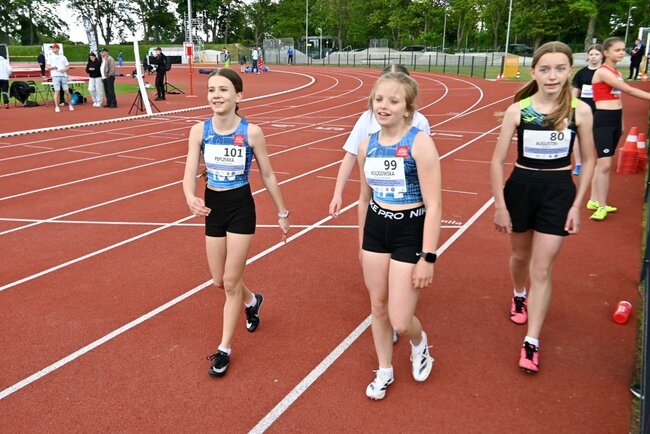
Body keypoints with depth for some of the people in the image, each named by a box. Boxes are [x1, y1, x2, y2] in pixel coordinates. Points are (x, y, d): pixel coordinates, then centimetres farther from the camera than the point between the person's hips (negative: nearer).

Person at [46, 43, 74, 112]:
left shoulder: (63, 57, 17)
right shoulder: (50, 57, 11)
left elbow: (68, 66, 13)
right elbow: (48, 67, 5)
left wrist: (65, 69, -8)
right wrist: (53, 67, -16)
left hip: (63, 75, 2)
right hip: (55, 76, -2)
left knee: (66, 91, 0)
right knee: (57, 91, -7)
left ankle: (70, 105, 15)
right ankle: (57, 107, -3)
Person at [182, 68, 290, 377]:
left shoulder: (251, 132, -14)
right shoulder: (199, 131, -8)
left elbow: (267, 175, -3)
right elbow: (190, 174, -11)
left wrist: (282, 213, 4)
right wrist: (191, 198, -34)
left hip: (241, 207, -4)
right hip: (213, 207, 4)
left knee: (231, 282, 1)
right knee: (219, 281, 15)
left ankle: (225, 349, 18)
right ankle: (252, 301, 49)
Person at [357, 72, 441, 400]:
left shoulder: (419, 143, -17)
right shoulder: (367, 145, 1)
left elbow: (434, 206, -17)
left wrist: (428, 257, -18)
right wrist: (362, 241, 18)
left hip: (411, 233, -5)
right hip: (376, 229, 5)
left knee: (400, 321, -1)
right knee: (378, 306, 15)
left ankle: (420, 344, 37)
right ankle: (384, 372, 37)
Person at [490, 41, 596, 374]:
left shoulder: (579, 110, -7)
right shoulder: (517, 110, -9)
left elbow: (588, 160, 3)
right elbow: (497, 161, -5)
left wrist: (577, 205, -2)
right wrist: (499, 206, -6)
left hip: (558, 192, -1)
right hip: (521, 187, 1)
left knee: (541, 270, 0)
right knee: (520, 255, 20)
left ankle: (531, 343, 10)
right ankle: (519, 296, 53)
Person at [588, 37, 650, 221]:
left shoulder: (616, 72, 14)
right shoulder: (603, 72, -14)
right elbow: (629, 90, -19)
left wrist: (621, 122, 18)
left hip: (616, 119, 9)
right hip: (603, 120, -9)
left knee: (603, 162, 13)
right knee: (605, 164, -11)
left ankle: (594, 200, 21)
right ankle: (602, 206, -3)